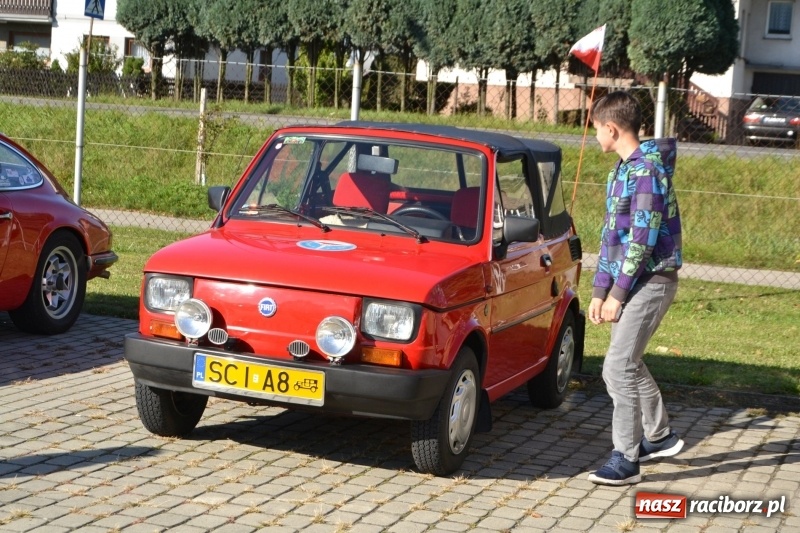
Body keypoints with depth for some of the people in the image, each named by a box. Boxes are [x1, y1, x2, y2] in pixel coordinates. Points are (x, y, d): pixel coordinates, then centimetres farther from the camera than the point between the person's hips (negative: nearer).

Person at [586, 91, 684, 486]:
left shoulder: (647, 172, -18)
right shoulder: (621, 171, 14)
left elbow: (642, 240, -21)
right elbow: (611, 234, 16)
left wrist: (617, 294, -17)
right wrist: (600, 291, 13)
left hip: (651, 281, -10)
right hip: (630, 282, 10)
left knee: (619, 367, -13)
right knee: (627, 364, 18)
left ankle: (625, 460, -8)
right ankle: (659, 437, 34)